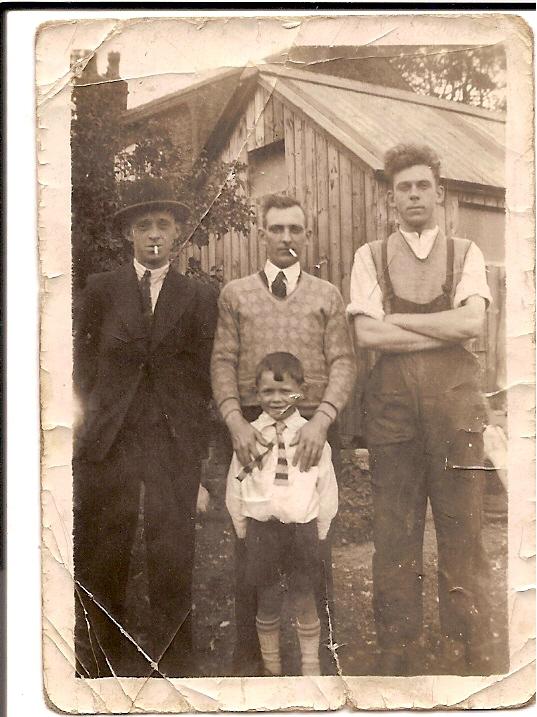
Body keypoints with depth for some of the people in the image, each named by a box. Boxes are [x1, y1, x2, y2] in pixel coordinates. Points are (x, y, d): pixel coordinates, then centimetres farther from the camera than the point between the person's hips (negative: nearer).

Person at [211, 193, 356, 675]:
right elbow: (223, 362, 4)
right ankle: (249, 652, 18)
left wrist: (321, 419, -16)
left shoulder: (327, 296, 10)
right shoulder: (235, 294, 10)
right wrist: (235, 420, -12)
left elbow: (343, 363, 0)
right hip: (253, 428, 0)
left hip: (314, 427, 0)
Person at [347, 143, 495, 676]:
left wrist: (396, 318, -4)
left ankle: (470, 661, 11)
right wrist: (445, 331, -4)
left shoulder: (465, 253, 12)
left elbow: (473, 321, -6)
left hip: (455, 400, 0)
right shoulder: (370, 257, 11)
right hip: (391, 402, 0)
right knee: (394, 534, 4)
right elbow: (367, 334, -3)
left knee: (462, 531, 0)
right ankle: (393, 658, 16)